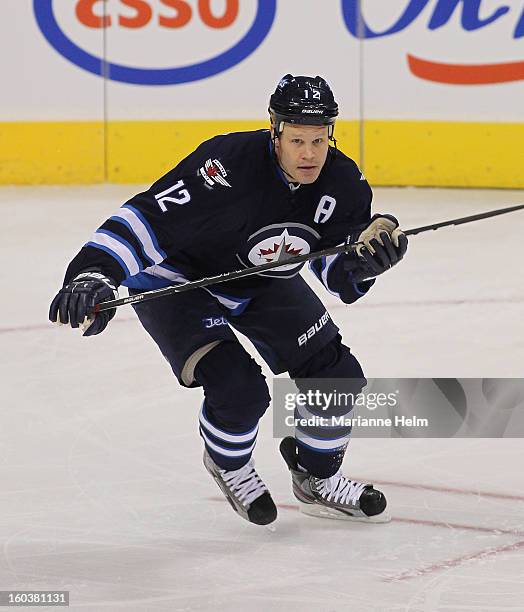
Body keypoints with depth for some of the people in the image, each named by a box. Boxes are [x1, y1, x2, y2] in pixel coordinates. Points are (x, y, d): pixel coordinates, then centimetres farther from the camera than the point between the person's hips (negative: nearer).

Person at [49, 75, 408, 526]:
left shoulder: (343, 182, -18)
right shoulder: (229, 163, -36)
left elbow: (342, 276, -16)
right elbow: (149, 216, -38)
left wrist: (369, 253, -38)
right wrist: (95, 275, -49)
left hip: (264, 281, 6)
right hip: (178, 280, -6)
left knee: (338, 377, 1)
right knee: (239, 389, -21)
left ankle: (317, 479, 28)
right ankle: (229, 466, 14)